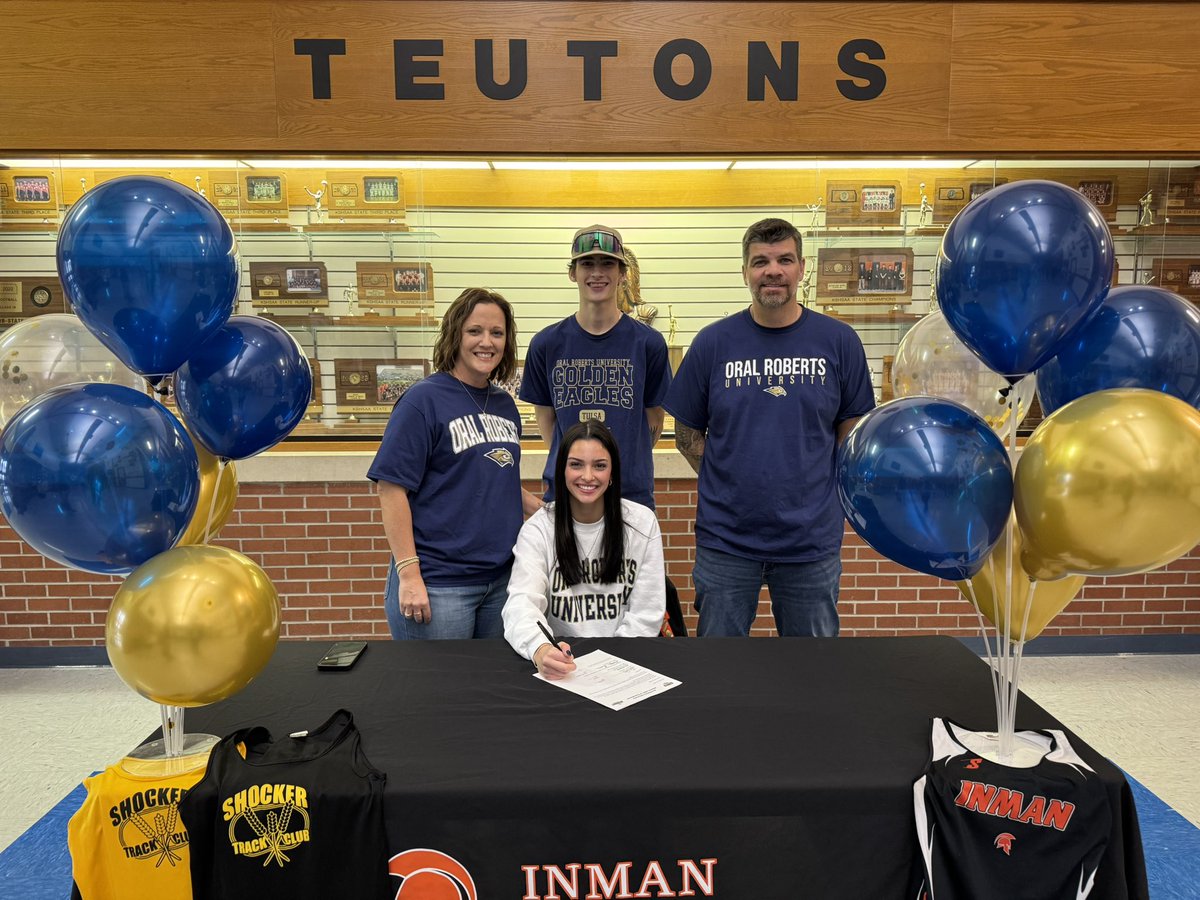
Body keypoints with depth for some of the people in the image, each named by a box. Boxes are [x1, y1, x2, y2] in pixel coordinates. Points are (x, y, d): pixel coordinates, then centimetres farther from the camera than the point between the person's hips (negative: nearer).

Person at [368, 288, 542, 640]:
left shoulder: (504, 404, 9)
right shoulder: (424, 399, -11)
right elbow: (391, 488, -14)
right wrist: (408, 575, -19)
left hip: (502, 578, 7)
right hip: (438, 586, -6)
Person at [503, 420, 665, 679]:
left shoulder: (642, 522, 3)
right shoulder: (538, 529, 0)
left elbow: (647, 613, 3)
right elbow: (521, 602, -15)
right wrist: (539, 648, -36)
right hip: (562, 662, 0)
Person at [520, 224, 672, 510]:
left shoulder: (648, 343, -2)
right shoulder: (546, 344, 1)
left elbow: (654, 419, 5)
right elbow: (545, 415, 9)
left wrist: (627, 463, 5)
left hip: (632, 491, -1)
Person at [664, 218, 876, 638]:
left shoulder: (839, 341, 0)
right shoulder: (713, 342, -1)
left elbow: (851, 429, 7)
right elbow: (687, 433, 4)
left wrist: (816, 487, -2)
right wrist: (729, 482, -5)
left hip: (812, 539, 1)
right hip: (725, 541, 0)